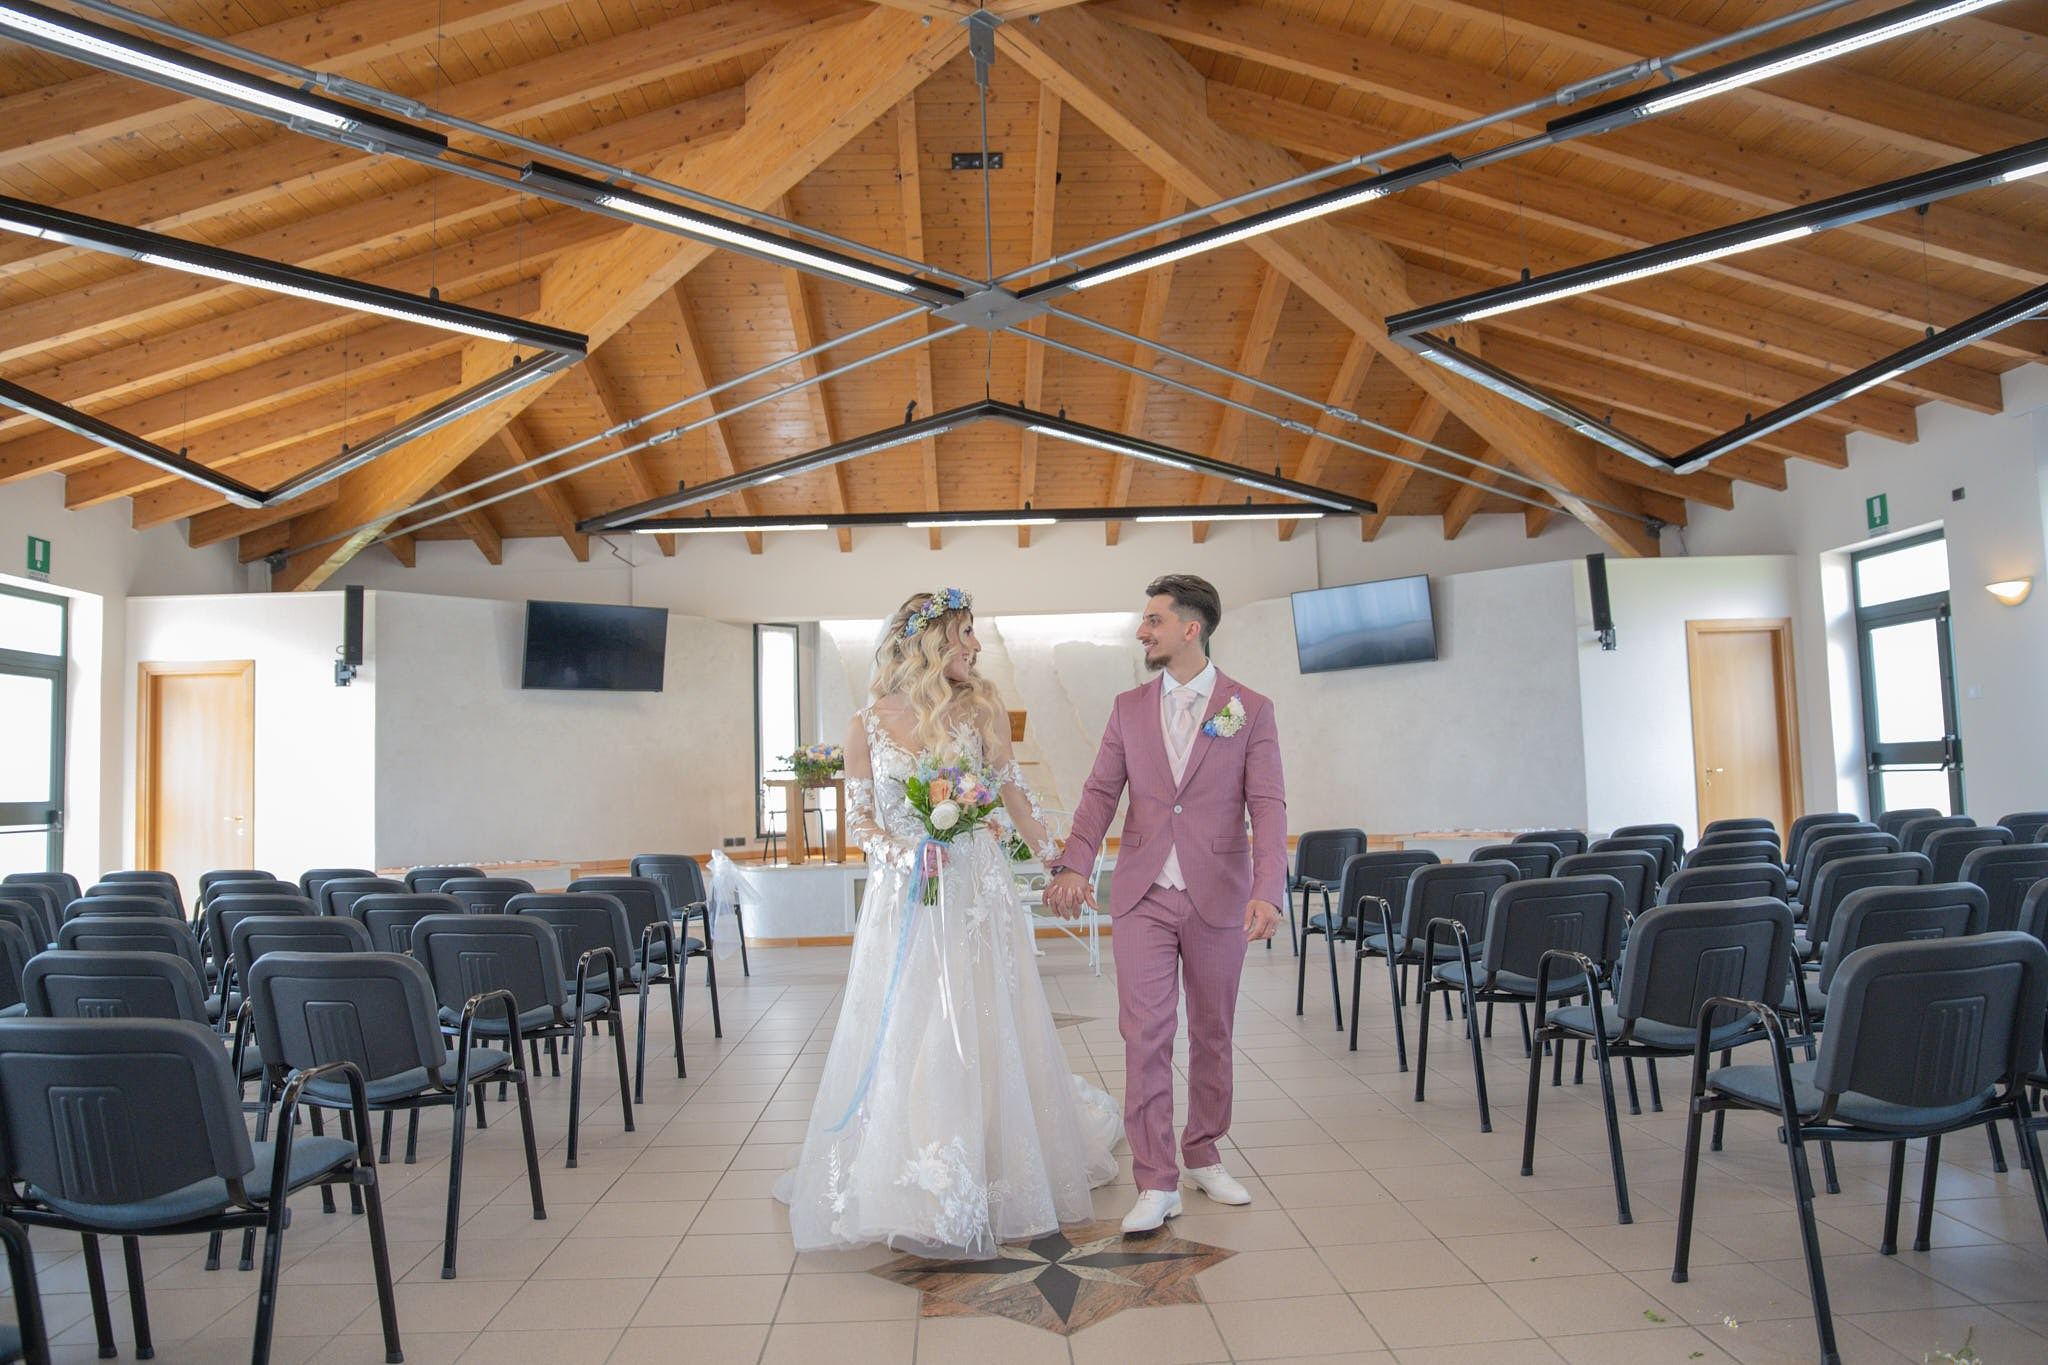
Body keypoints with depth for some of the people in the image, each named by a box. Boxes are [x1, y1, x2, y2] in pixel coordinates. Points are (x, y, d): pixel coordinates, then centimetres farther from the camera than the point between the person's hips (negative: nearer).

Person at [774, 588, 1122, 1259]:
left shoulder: (982, 711, -1)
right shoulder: (868, 725, -2)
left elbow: (1014, 793, 8)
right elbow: (857, 817, 4)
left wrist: (1056, 860, 9)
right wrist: (899, 851, -14)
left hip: (977, 895, 1)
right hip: (903, 899, 0)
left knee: (983, 1035, 6)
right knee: (902, 1037, 2)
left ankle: (993, 1176, 26)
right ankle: (914, 1192, 18)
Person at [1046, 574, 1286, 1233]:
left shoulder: (1250, 709, 0)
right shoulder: (1128, 708, 8)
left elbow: (1267, 806, -7)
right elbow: (1101, 793, 4)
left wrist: (1267, 890, -19)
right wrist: (1073, 865, -11)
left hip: (1219, 899, -1)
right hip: (1143, 895, 1)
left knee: (1212, 1033, 12)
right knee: (1146, 1035, -3)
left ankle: (1204, 1156, 31)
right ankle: (1156, 1183, 6)